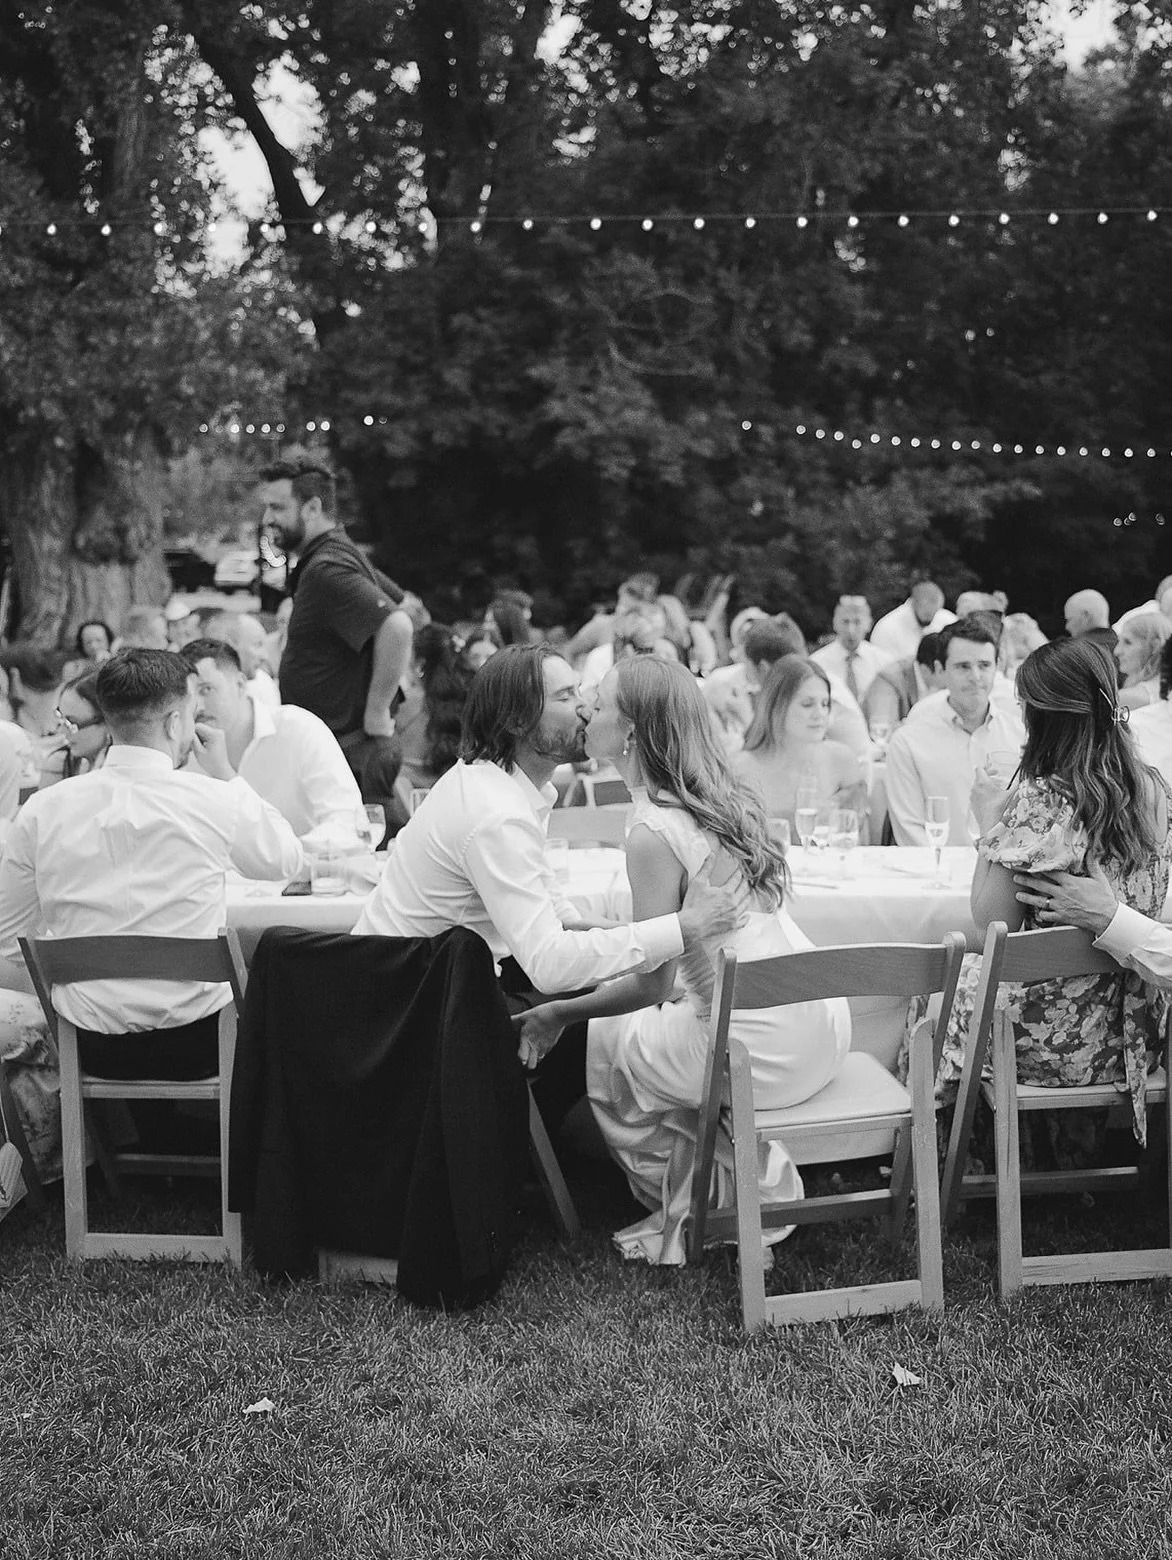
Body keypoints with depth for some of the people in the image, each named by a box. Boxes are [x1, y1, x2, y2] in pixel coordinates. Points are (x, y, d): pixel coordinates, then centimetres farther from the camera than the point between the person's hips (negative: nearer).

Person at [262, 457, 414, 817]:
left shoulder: (327, 569, -18)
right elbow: (404, 604, 27)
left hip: (350, 755, -10)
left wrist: (377, 711, -23)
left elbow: (397, 626, -32)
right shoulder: (339, 552, 14)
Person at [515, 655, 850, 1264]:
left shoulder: (654, 832, -18)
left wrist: (559, 1013, -1)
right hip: (822, 1026, 8)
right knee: (650, 1029, 29)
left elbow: (652, 985, -14)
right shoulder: (722, 797, 7)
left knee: (605, 1044, 14)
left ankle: (694, 1214, 25)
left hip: (766, 1051, -8)